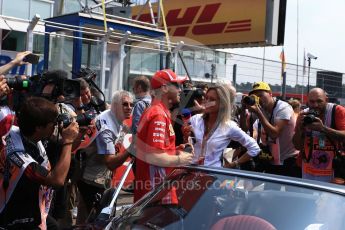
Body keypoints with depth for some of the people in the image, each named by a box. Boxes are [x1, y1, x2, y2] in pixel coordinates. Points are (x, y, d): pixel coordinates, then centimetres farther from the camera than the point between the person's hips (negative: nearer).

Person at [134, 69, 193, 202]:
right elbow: (154, 157, -24)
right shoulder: (160, 115, -17)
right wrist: (180, 160, -11)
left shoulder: (151, 111, 13)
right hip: (157, 188, -10)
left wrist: (174, 150, 12)